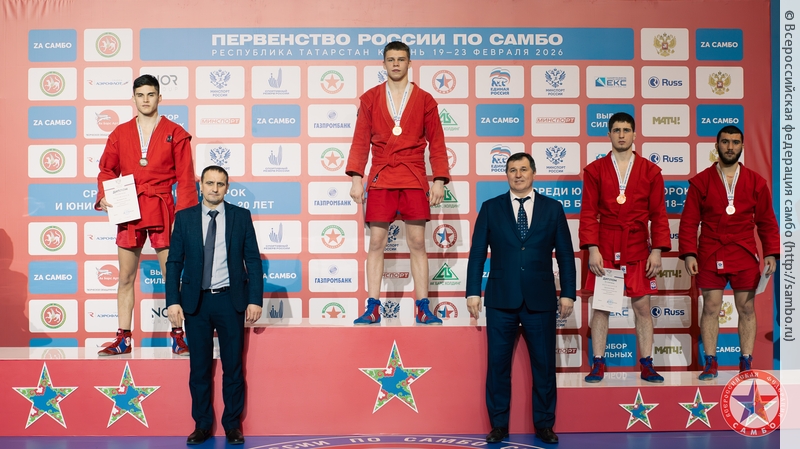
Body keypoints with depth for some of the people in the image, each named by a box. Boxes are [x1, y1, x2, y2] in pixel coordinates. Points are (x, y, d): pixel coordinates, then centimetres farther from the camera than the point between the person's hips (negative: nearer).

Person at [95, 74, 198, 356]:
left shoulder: (175, 134, 3)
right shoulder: (120, 134, 11)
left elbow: (185, 179, -1)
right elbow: (107, 170, 13)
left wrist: (184, 216, -8)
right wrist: (103, 196, -6)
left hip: (162, 211, -3)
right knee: (126, 278, 6)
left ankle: (178, 338, 8)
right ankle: (123, 340, 14)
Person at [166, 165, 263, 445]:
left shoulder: (241, 216, 2)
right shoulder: (184, 218, 4)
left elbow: (253, 261, 1)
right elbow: (174, 262, 3)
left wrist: (255, 299, -6)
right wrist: (173, 301, -6)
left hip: (230, 300, -1)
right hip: (196, 301, 1)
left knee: (233, 366, 6)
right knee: (199, 367, 8)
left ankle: (233, 425, 18)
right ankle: (202, 425, 20)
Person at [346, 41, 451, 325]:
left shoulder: (424, 100, 6)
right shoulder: (370, 99, 7)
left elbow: (437, 144, 6)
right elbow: (360, 142, 6)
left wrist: (439, 180, -3)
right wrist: (356, 179, -3)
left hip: (414, 179, 0)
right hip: (380, 179, 0)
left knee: (417, 243, 1)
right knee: (376, 243, -1)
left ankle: (423, 309, 6)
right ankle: (373, 309, 3)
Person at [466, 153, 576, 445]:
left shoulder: (552, 208, 6)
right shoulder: (490, 208, 5)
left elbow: (565, 254, 6)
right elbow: (477, 253, 4)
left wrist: (568, 293, 1)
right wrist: (473, 292, -1)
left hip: (540, 299, 0)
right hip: (501, 299, 0)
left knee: (544, 364, 6)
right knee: (498, 364, 5)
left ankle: (544, 425, 20)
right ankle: (499, 424, 17)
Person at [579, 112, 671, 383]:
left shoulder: (650, 171, 5)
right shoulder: (595, 170, 3)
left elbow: (658, 215, 4)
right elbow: (588, 213, -1)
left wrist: (657, 250, -3)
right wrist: (592, 249, -10)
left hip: (638, 249, 1)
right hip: (604, 249, -1)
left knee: (642, 307, 4)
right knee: (601, 307, 2)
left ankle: (647, 366, 13)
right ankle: (598, 365, 10)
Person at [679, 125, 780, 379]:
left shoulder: (756, 182, 7)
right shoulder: (700, 182, 2)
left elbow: (767, 222, 9)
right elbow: (689, 222, 0)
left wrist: (771, 253, 0)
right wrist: (688, 253, -9)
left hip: (745, 256, 1)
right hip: (710, 256, -1)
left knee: (746, 308, 4)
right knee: (710, 307, 0)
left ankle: (746, 363, 12)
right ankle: (710, 364, 7)